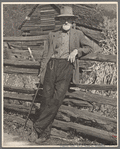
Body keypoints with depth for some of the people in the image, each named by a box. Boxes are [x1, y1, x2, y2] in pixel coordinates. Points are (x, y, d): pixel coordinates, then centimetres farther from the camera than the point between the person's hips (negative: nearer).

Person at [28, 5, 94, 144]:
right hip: (52, 66, 2)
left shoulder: (78, 34, 15)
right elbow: (46, 53, 19)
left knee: (57, 99, -14)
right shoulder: (52, 34, 19)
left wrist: (77, 51, 4)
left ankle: (37, 128, -9)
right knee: (47, 99, -5)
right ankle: (45, 132, 3)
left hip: (66, 66, -2)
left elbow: (89, 47, 21)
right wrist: (42, 70, 10)